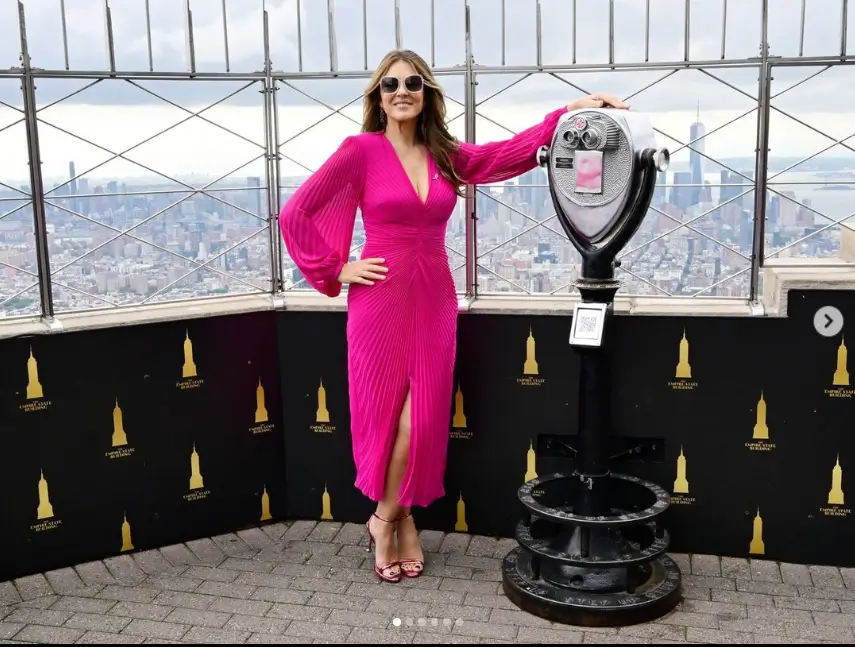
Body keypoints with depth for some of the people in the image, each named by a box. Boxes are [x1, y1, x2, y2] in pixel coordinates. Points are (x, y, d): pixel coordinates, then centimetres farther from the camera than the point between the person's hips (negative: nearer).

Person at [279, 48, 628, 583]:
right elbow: (295, 215, -4)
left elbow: (512, 154, 0)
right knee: (389, 416, 3)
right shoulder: (360, 150, -4)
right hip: (381, 301, -3)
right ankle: (399, 517, 25)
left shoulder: (445, 154, 9)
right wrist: (336, 271, -4)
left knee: (423, 419, 3)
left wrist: (572, 112, -7)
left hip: (434, 300, 4)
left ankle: (387, 519, 24)